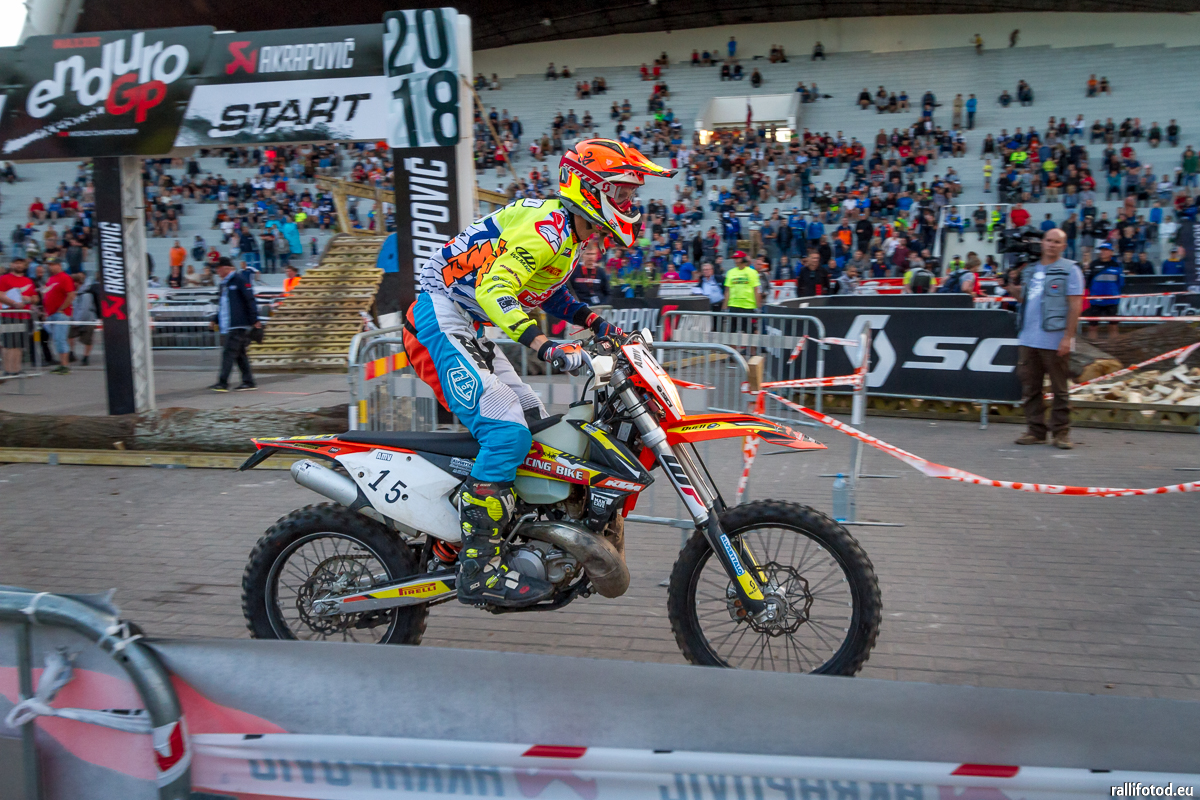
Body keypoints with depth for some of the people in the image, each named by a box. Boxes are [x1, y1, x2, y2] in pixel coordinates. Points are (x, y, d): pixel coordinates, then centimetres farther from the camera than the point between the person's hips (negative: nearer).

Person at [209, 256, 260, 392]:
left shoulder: (240, 279, -8)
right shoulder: (224, 283, 19)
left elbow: (250, 300, -13)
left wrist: (254, 319, -17)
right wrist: (216, 320, 20)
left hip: (238, 326, -9)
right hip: (228, 327, 9)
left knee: (229, 352, -12)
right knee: (240, 354, 10)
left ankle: (223, 383, -13)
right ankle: (248, 382, 15)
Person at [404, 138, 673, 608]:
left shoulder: (569, 233, 14)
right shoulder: (547, 225, -19)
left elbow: (552, 295, 30)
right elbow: (493, 289, -32)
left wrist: (600, 326, 17)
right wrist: (545, 346, -43)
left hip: (470, 334, 11)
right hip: (441, 324, -11)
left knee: (535, 423, 13)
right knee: (507, 431, -22)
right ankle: (479, 569, -20)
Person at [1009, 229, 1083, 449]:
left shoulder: (1070, 270, -2)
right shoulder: (1030, 269, 15)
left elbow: (1075, 305, -7)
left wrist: (1068, 337, -15)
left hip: (1053, 340, -6)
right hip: (1028, 338, 6)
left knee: (1059, 389, 1)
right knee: (1030, 387, 7)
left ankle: (1061, 432, 7)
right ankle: (1035, 430, 15)